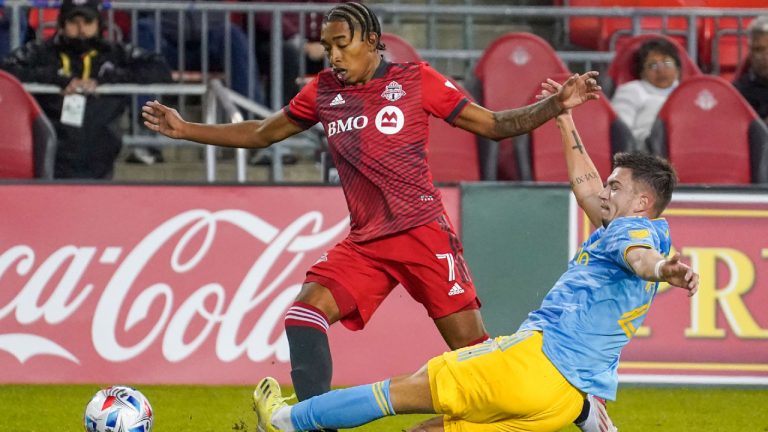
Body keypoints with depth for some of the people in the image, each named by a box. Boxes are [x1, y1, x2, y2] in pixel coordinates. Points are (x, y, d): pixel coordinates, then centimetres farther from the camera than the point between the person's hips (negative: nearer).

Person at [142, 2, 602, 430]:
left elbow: (494, 125, 3)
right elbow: (261, 133, 23)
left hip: (422, 233, -4)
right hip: (364, 243, 4)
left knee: (472, 347, -8)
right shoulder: (323, 91, 10)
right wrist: (185, 129, 18)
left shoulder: (415, 80, 0)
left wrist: (557, 105, -10)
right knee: (304, 313, -17)